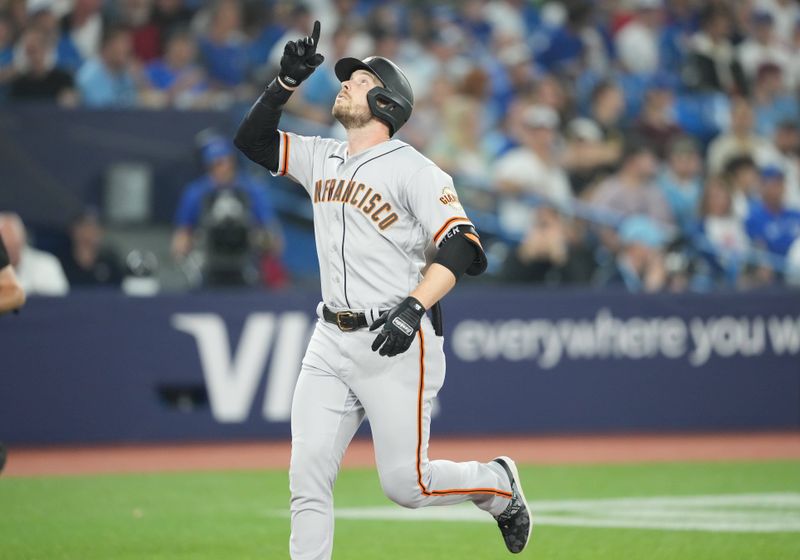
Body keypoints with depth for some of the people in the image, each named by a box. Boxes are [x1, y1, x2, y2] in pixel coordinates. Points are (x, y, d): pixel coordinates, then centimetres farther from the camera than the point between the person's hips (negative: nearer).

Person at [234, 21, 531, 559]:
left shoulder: (413, 170, -9)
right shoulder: (322, 159, 13)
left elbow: (461, 246, -17)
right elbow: (252, 138, 14)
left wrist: (413, 307, -29)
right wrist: (287, 81, 0)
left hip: (396, 345, -6)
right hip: (331, 343, 6)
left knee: (405, 484, -4)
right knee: (308, 479, -3)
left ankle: (497, 483, 24)